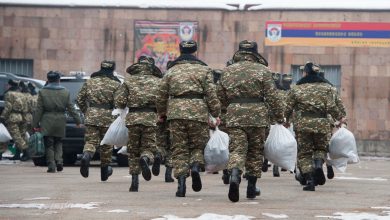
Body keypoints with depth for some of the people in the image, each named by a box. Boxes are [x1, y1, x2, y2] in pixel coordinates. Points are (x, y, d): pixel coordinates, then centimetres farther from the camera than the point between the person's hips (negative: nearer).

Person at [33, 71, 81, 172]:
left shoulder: (42, 92, -2)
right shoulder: (65, 92, 3)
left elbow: (39, 110, -2)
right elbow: (71, 109, 5)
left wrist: (35, 124, 2)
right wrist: (78, 121, 13)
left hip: (47, 122, -2)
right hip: (60, 122, 2)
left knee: (49, 145, 3)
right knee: (58, 143, 16)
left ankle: (51, 165, -3)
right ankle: (59, 161, -1)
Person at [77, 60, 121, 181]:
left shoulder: (90, 81, 9)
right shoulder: (115, 84, -1)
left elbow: (79, 99, 11)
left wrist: (86, 111, 22)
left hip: (91, 117, 1)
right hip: (108, 117, -1)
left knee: (91, 141, 1)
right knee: (106, 144, 12)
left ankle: (86, 156, -32)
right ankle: (104, 170, 22)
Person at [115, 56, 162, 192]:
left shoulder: (129, 81, 9)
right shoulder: (157, 82, 10)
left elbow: (119, 101, 0)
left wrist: (124, 107, 20)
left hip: (133, 118, 1)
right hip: (151, 119, -1)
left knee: (133, 151, 12)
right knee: (148, 148, 6)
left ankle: (134, 181, 8)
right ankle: (146, 159, -30)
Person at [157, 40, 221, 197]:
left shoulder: (171, 71, 12)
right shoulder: (204, 70, 6)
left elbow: (162, 95, 16)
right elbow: (211, 95, -1)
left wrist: (161, 112, 30)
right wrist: (216, 114, 5)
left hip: (176, 113, 1)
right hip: (198, 112, -1)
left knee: (179, 149, 5)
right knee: (198, 145, 12)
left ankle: (181, 180, -7)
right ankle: (196, 165, -16)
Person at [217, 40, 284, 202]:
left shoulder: (228, 71, 10)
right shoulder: (262, 70, 1)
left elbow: (221, 96, 18)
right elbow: (272, 97, -3)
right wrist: (279, 116, 5)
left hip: (234, 116, 1)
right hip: (257, 116, -1)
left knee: (237, 150, -3)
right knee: (255, 152, 13)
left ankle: (234, 175, -33)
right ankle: (251, 187, 18)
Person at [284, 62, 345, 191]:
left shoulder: (297, 89, 3)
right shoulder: (326, 87, 4)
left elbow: (288, 108, 6)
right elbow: (331, 107, -3)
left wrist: (286, 121, 24)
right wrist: (340, 118, 13)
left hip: (302, 124, -1)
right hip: (322, 123, 1)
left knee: (304, 153, 8)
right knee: (321, 148, 20)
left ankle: (309, 180, -4)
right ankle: (319, 164, -11)